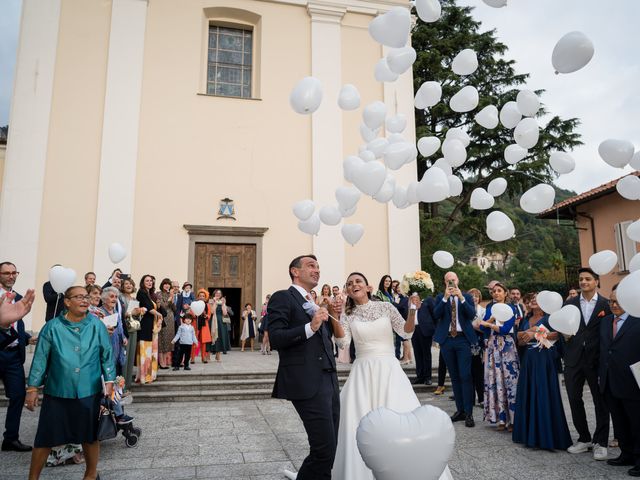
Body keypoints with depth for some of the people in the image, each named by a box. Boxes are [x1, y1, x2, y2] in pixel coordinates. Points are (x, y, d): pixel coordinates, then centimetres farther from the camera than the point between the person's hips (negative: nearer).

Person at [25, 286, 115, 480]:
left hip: (89, 392, 1)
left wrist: (109, 381, -2)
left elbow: (107, 355, 2)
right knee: (45, 437, 6)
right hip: (57, 392, 0)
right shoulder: (52, 327, -5)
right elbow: (40, 359, 0)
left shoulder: (97, 326, -3)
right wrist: (32, 388, 0)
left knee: (90, 435, 12)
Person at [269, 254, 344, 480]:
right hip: (307, 384, -8)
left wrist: (333, 317, 11)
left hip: (329, 382, 8)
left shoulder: (314, 305, 22)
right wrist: (310, 327, -23)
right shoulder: (282, 297, -3)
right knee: (324, 450, -9)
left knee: (327, 451, 13)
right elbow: (275, 338, -14)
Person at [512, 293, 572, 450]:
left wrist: (535, 334, -17)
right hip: (528, 360, 6)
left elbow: (557, 334, -19)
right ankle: (529, 433, 14)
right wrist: (531, 330, -7)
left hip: (544, 359, -6)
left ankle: (546, 435, 0)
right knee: (528, 394, 6)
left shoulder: (549, 318, -2)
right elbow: (520, 341, 11)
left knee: (544, 395, -6)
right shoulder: (525, 320, 16)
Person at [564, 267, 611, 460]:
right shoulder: (570, 303, 9)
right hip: (574, 358, 3)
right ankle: (584, 438, 24)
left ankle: (601, 442, 18)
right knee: (574, 399, 8)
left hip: (597, 358, -3)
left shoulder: (606, 304, 1)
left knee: (601, 400, 5)